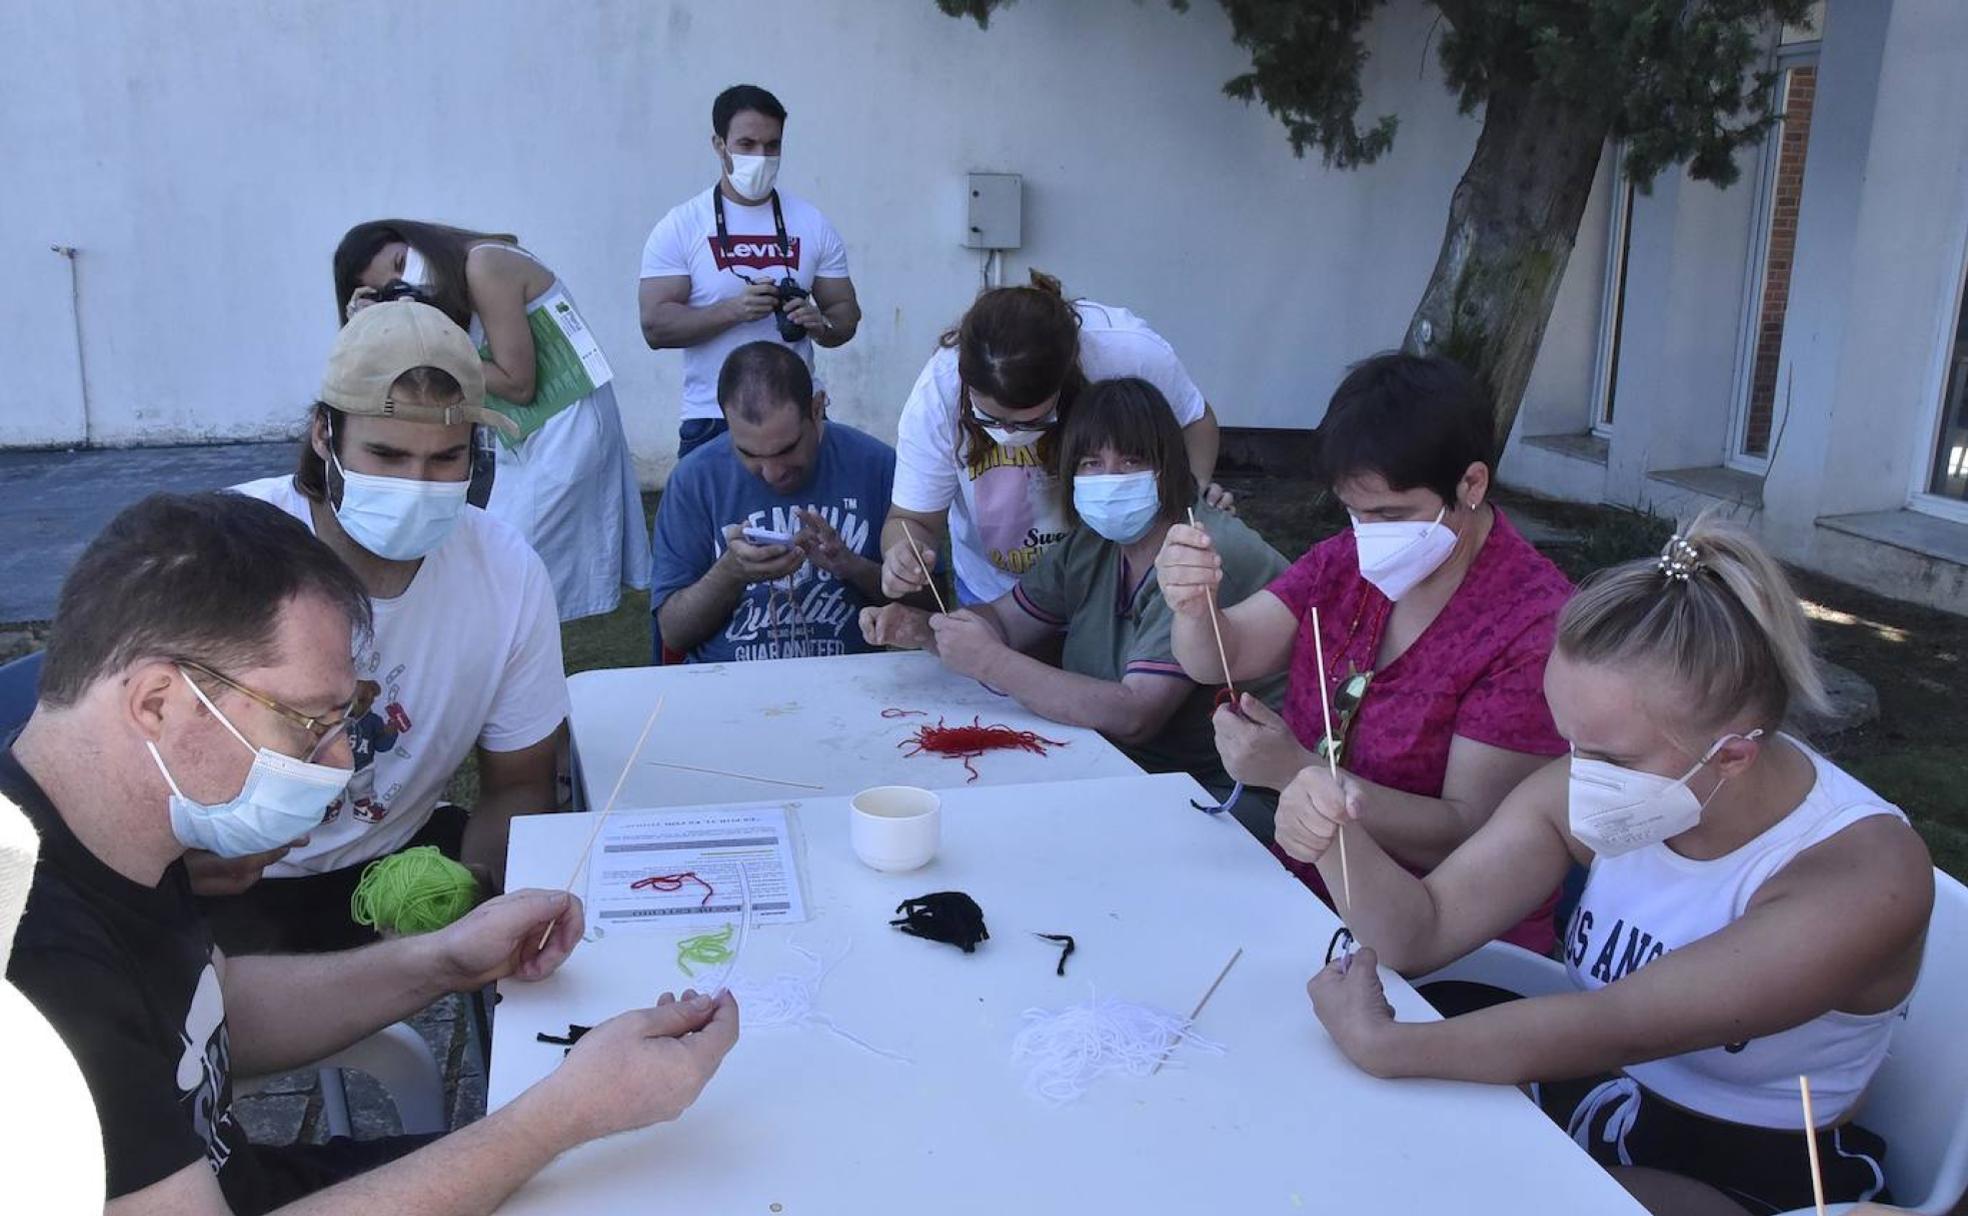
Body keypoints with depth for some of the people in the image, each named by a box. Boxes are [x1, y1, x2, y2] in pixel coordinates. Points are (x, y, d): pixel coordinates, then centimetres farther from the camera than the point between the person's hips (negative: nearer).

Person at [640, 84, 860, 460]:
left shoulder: (813, 224, 6)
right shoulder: (679, 227, -2)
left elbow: (846, 313, 8)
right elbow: (655, 326, -8)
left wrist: (821, 324, -15)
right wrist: (733, 310, -22)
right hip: (711, 421, -2)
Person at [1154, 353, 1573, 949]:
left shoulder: (1534, 626, -18)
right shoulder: (1345, 561, 3)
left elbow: (1472, 837, -19)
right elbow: (1223, 656, -4)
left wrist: (1298, 771, -28)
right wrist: (1193, 607, -26)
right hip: (1305, 890, 6)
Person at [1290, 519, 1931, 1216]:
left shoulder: (1866, 874, -27)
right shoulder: (1591, 788, -12)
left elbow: (1620, 1026, -32)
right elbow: (1423, 934, -11)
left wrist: (1381, 1045, -29)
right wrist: (1338, 839, -31)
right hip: (1576, 1094, 5)